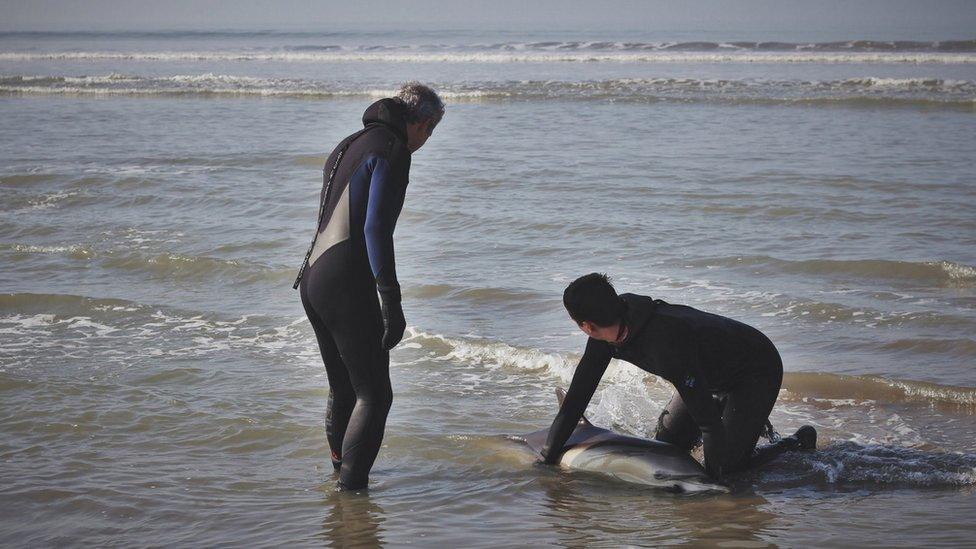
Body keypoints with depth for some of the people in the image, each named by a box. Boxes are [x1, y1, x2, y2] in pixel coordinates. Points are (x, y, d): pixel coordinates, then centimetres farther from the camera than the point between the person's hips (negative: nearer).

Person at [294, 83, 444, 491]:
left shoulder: (349, 146, 19)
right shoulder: (392, 151, -10)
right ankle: (350, 488, -8)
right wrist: (392, 303, -21)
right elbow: (376, 228, -20)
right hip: (348, 286, -9)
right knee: (373, 395, -4)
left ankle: (340, 469, 35)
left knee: (342, 388, 22)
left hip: (313, 279, 9)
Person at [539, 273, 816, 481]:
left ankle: (799, 442, 10)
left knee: (725, 466, -14)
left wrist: (715, 477, -29)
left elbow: (707, 417, -37)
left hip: (757, 370, -8)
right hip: (713, 374, 9)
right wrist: (546, 459, -7)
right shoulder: (610, 330, -16)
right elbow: (576, 398, -8)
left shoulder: (666, 343, -42)